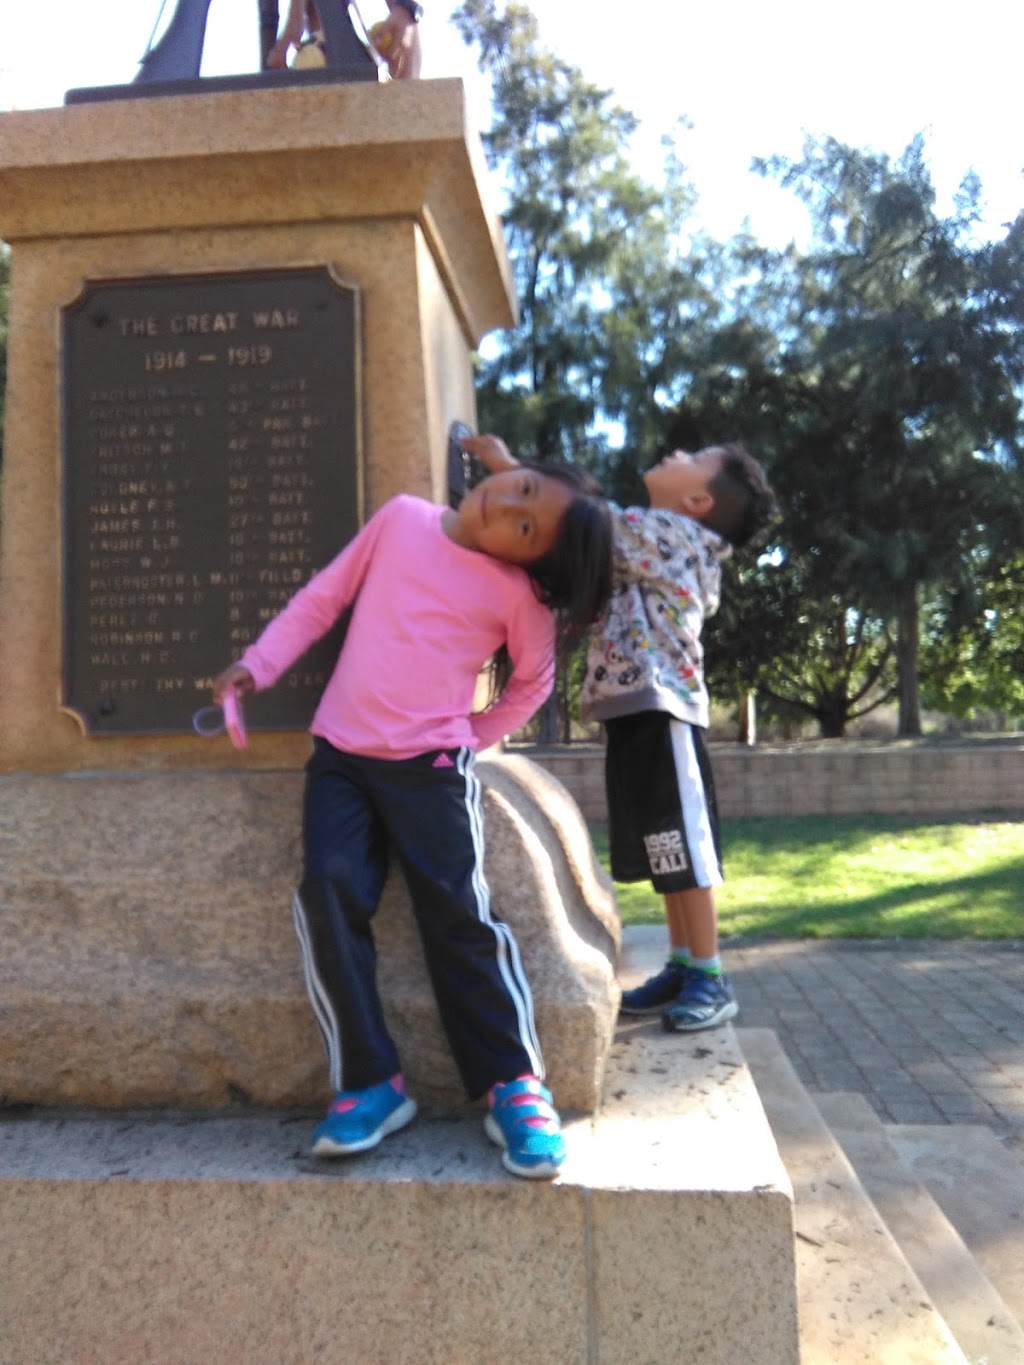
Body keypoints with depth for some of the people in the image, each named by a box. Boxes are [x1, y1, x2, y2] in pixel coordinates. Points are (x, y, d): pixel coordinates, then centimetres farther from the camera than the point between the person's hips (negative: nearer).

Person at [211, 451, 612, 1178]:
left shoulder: (519, 594, -4)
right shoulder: (402, 518, 3)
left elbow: (533, 682, 13)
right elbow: (323, 598, 9)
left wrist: (476, 736, 7)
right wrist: (256, 664, 1)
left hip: (432, 762, -2)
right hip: (340, 752, 3)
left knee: (459, 912, -11)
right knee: (328, 891, -15)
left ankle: (514, 1084, 2)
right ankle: (371, 1081, -4)